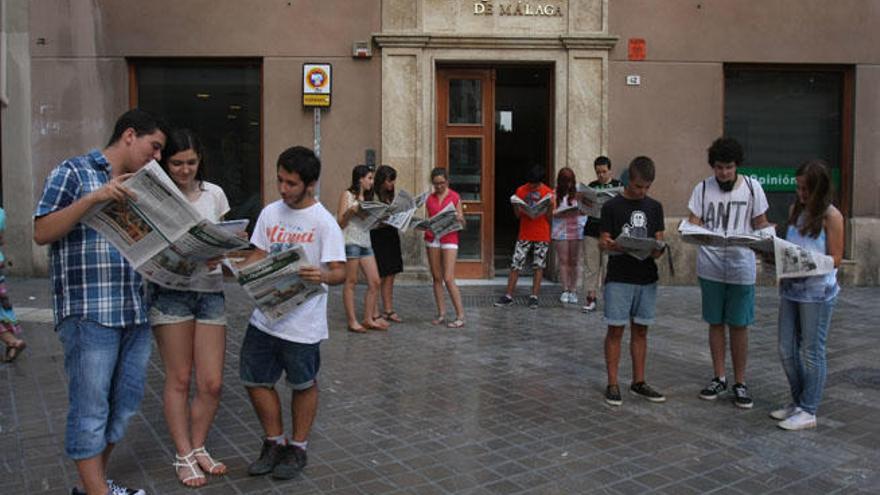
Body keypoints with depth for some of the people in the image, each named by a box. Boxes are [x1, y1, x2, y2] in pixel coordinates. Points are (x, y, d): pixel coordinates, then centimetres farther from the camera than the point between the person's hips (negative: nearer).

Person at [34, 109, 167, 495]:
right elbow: (42, 232, -7)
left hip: (135, 312, 7)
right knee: (91, 407, 0)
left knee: (125, 402, 13)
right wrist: (93, 198, -17)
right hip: (89, 313, -7)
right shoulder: (73, 172, 0)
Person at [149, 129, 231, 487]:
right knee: (179, 378, 4)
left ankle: (198, 448, 24)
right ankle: (184, 456, 19)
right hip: (170, 291, -3)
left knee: (212, 382, 3)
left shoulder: (214, 194, 8)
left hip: (211, 290, 3)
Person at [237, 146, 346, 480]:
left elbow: (340, 272, -17)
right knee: (256, 380, 13)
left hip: (303, 322, -5)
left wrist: (322, 275, -37)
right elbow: (258, 257, 11)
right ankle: (275, 442, 34)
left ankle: (297, 448, 32)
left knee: (303, 384, 12)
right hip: (264, 316, 6)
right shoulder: (270, 213, 5)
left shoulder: (324, 222, -12)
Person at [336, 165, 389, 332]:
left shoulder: (367, 198, 19)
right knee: (351, 281, -2)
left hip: (366, 242, 7)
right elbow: (340, 222, -6)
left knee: (375, 281, 2)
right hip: (351, 242, -7)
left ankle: (368, 319, 11)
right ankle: (352, 321, 4)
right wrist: (350, 211, -21)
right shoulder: (347, 195, -1)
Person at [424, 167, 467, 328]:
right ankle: (441, 313, 13)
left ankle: (460, 316, -5)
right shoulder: (429, 199, 10)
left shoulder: (455, 197, 1)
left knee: (448, 278, -11)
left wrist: (459, 219, -20)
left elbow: (462, 223, 2)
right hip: (432, 238, 4)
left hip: (449, 238, -4)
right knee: (436, 277, 5)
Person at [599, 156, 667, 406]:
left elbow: (659, 240, 11)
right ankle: (612, 384, 8)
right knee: (615, 330, 0)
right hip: (618, 278, -4)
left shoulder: (655, 207, 9)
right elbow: (603, 242, -4)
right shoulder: (612, 206, -3)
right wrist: (620, 247, -24)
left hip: (647, 278, 4)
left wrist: (657, 250, -12)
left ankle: (638, 382, 21)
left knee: (640, 330, 11)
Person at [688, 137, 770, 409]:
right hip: (710, 266, 1)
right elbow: (693, 223, 0)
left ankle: (740, 383, 15)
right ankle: (719, 378, 23)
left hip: (741, 267, -1)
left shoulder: (752, 187, -1)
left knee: (739, 325, 3)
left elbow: (760, 224, 5)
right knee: (715, 323, 10)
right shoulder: (703, 188, 1)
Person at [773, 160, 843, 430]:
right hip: (790, 288, 7)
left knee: (812, 351, 3)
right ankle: (798, 402, 28)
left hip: (818, 291, -6)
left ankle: (808, 412, 14)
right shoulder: (795, 210, 9)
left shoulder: (831, 216, -10)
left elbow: (835, 259, -11)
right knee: (786, 349, 11)